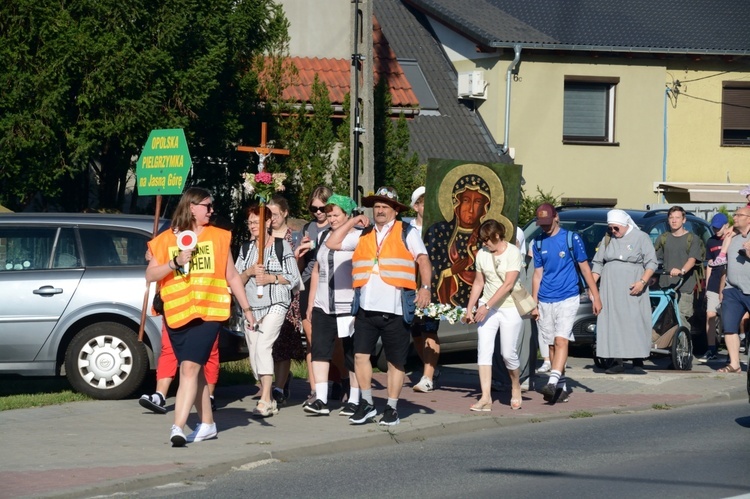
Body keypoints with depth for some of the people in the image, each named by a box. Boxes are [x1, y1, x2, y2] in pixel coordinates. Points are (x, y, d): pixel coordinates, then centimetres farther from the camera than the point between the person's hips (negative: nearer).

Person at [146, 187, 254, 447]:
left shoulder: (218, 237, 8)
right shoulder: (167, 239, 6)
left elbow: (232, 276, 14)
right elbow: (150, 275, 2)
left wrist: (246, 309, 14)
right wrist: (176, 262, -13)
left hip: (208, 312, -2)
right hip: (176, 314, 2)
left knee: (189, 367, -15)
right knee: (194, 370, 10)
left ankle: (177, 427, -22)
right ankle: (207, 424, 23)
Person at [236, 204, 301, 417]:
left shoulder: (282, 246, 1)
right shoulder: (246, 249, 15)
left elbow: (294, 279, 0)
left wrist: (271, 278, -13)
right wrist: (249, 272, -8)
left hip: (275, 304, -6)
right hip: (251, 306, 6)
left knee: (263, 346, -22)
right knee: (254, 355, 4)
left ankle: (265, 401, -24)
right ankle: (269, 400, 15)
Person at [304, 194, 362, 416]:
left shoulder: (359, 238, -4)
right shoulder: (324, 236, 15)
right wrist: (311, 302, 16)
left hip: (349, 306, -6)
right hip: (323, 306, 6)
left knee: (352, 354, 2)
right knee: (319, 349, -4)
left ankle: (354, 400, 9)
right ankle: (321, 399, -5)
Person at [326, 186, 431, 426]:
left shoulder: (406, 234, 6)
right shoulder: (363, 236, 17)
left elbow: (423, 260, -4)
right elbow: (332, 243, 12)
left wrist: (425, 287, -18)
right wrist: (352, 222, 9)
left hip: (395, 310, -3)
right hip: (366, 309, 3)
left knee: (395, 361, 4)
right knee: (360, 354, -4)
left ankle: (391, 408, 13)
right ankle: (366, 404, 8)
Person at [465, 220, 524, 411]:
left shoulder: (513, 253, -11)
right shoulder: (482, 254, 4)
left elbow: (508, 284, -17)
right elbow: (478, 283, 11)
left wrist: (487, 306, -21)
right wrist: (469, 308, 6)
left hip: (510, 308, -4)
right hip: (487, 308, 4)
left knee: (508, 352, -2)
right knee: (484, 350, -7)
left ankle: (516, 388, 25)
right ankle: (486, 398, -9)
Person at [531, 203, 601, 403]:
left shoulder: (571, 238, -1)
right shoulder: (539, 243, 9)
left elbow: (584, 267, 3)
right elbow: (537, 274, 13)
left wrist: (595, 296, 1)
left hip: (567, 298, -4)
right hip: (545, 301, 4)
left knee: (561, 340, -17)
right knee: (552, 344, 6)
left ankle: (553, 383, -27)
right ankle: (561, 388, 12)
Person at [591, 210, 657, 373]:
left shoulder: (641, 237, 3)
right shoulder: (607, 240, 16)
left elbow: (651, 263, -1)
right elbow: (597, 263, 19)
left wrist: (642, 282, -14)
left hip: (631, 291, -4)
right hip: (610, 289, 4)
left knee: (634, 322, -9)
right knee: (612, 324, -3)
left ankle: (637, 357, -2)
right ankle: (617, 361, -4)